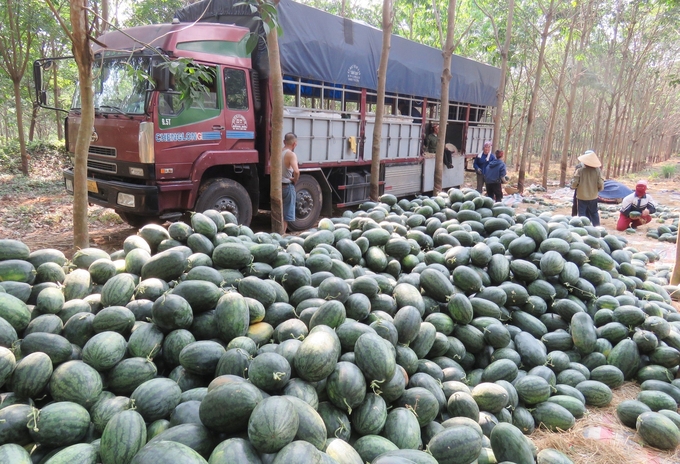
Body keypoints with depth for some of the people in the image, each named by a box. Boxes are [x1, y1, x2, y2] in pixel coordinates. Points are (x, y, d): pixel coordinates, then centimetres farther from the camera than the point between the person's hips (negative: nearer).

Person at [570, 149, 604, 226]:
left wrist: (573, 187, 9)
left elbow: (574, 183, -14)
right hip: (593, 196, 3)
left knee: (582, 213, 8)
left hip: (582, 196, -3)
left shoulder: (580, 170, -16)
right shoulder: (597, 170, -9)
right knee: (594, 213, 18)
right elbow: (601, 184, -7)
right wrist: (596, 190, 13)